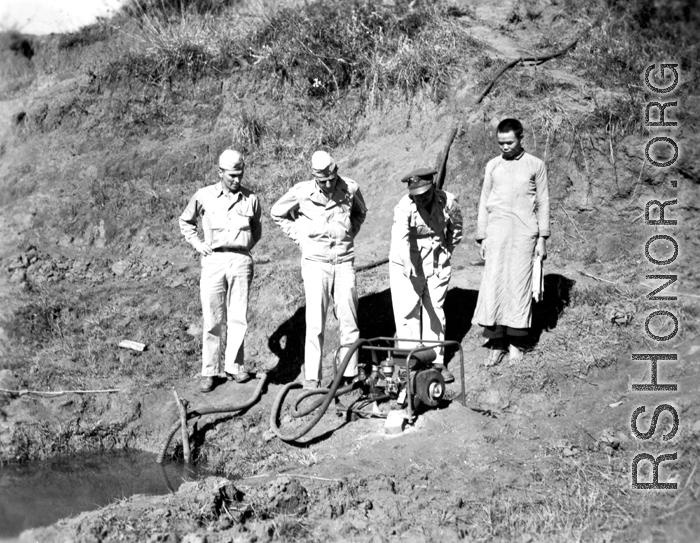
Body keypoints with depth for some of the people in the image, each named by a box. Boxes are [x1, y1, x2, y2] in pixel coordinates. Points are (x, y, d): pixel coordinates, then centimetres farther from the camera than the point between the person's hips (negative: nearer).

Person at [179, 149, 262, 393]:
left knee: (238, 318, 4)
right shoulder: (204, 196, 3)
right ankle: (209, 372, 6)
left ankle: (234, 366, 16)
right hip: (213, 261, -1)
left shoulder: (250, 199, 7)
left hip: (241, 261, 1)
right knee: (212, 320, 0)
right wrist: (197, 243, 5)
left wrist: (246, 247, 8)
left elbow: (257, 230, 23)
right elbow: (185, 221, 18)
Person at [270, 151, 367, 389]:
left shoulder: (350, 189, -1)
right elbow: (277, 213, 10)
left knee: (349, 320, 4)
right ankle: (311, 378, 0)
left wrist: (351, 233, 8)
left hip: (344, 261, 2)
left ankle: (350, 373, 13)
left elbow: (360, 212, 21)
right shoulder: (302, 192, -7)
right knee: (315, 323, -5)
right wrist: (298, 236, 3)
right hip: (315, 262, -2)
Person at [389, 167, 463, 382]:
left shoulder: (448, 202, -10)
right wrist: (407, 265, -53)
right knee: (408, 313, -2)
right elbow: (400, 236, -40)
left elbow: (455, 228, 11)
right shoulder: (405, 207, -23)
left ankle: (436, 361, 17)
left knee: (435, 311, 8)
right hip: (408, 266, -3)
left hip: (437, 265, 3)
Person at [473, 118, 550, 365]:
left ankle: (515, 342, 7)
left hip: (524, 233, -1)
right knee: (493, 285, -6)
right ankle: (496, 343, -2)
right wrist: (481, 238, 8)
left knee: (519, 286, -1)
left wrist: (542, 239, 2)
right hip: (496, 232, 1)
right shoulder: (492, 166, 10)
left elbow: (543, 203, 7)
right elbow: (484, 203, 13)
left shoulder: (535, 165, 6)